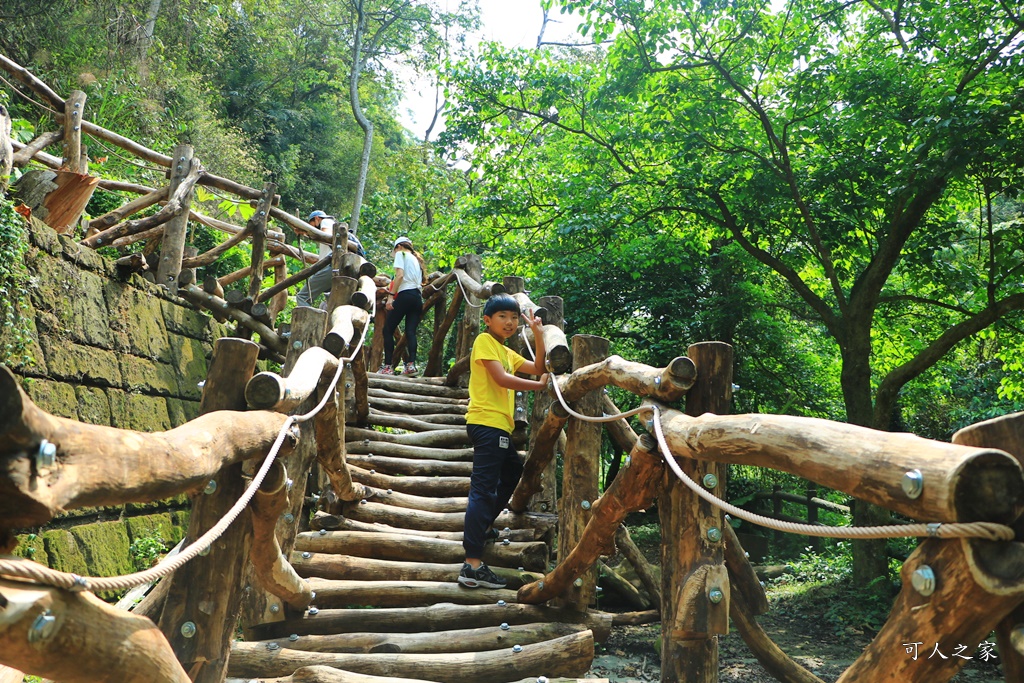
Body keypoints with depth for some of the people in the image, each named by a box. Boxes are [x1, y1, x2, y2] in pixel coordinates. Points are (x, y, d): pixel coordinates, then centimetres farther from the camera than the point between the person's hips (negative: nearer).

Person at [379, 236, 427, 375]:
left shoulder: (401, 254, 6)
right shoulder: (416, 259, 27)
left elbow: (400, 275, -10)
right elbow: (421, 280, 18)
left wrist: (391, 295, -14)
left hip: (405, 295, -7)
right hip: (418, 297, 7)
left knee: (388, 330, -1)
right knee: (411, 331, 0)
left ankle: (387, 366, -6)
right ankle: (411, 363, -15)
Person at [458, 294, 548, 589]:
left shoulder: (508, 352, 22)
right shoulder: (485, 341, -5)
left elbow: (537, 368, 12)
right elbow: (501, 379, -16)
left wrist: (538, 334, 5)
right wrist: (539, 385, -10)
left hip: (499, 425, 10)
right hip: (487, 423, -10)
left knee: (513, 472, 27)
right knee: (484, 489, -15)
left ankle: (481, 528, 40)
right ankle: (472, 566, -20)